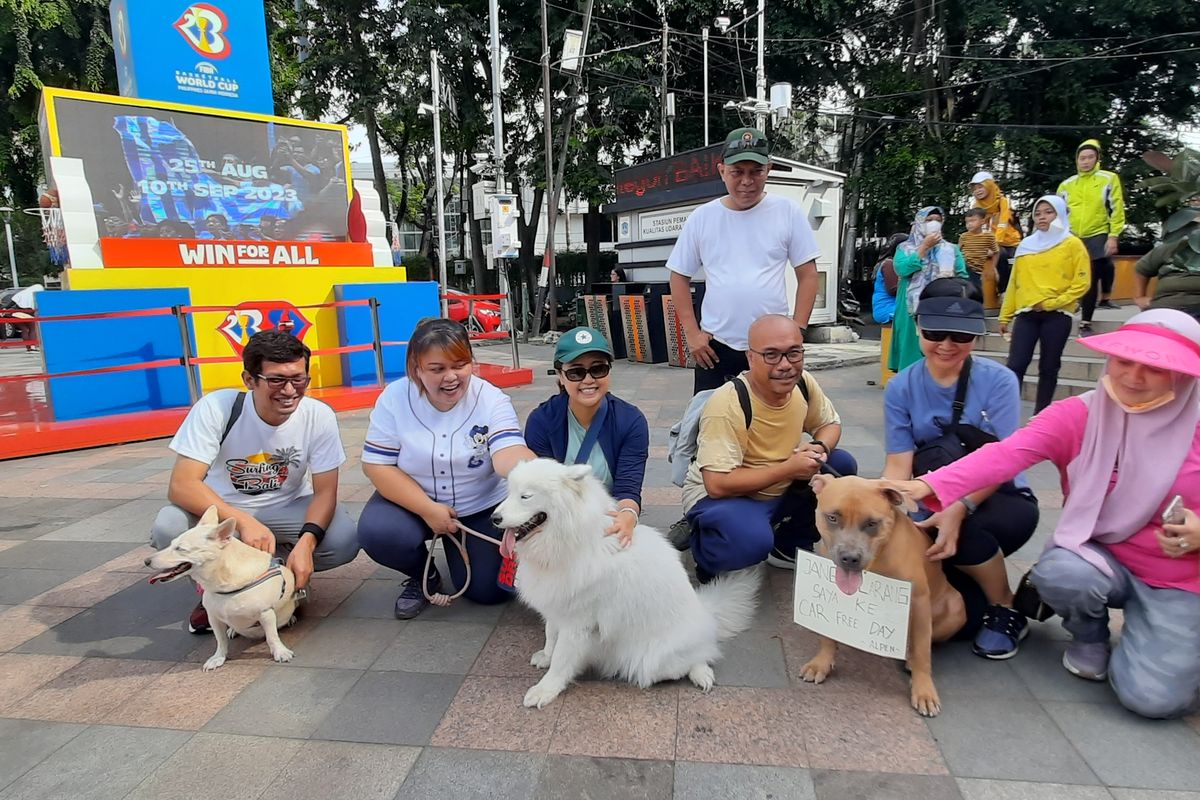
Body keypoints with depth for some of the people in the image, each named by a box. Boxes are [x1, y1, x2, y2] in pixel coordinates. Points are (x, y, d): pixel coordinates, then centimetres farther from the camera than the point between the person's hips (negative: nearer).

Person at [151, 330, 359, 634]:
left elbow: (325, 491, -16)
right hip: (219, 509, 0)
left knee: (344, 540, -26)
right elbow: (181, 485, -27)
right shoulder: (215, 408, -23)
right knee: (168, 527, -31)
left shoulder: (320, 416, -20)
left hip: (285, 509, 1)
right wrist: (244, 522, -41)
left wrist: (306, 541, -35)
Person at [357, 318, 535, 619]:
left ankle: (456, 546, 28)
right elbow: (376, 465, -14)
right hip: (412, 500, 1)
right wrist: (428, 509, -23)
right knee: (377, 532, -29)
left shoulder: (492, 400, -19)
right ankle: (424, 576, 6)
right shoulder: (394, 398, -15)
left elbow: (508, 453, -35)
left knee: (489, 590, -8)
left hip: (481, 507, 0)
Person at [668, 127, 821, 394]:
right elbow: (680, 277, 6)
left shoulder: (789, 212, -2)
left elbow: (807, 275, 2)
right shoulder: (701, 217, 0)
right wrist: (692, 333, -1)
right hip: (715, 345, 1)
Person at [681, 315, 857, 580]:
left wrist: (819, 448, -14)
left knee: (842, 466, -6)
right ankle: (705, 552, 1)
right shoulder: (728, 404, -29)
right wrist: (787, 469, -28)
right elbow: (717, 484, -31)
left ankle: (789, 547, 11)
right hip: (719, 496, -7)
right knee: (751, 541, -36)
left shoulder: (804, 383, -9)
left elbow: (830, 423, 10)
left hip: (779, 490, 8)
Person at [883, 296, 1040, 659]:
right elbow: (899, 464, -11)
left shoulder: (998, 381, -12)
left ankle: (1006, 610, -3)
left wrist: (959, 509, -38)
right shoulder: (901, 388, -6)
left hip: (998, 499, -2)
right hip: (935, 503, 2)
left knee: (960, 534, -35)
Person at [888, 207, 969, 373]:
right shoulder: (905, 248, 8)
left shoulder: (952, 249, 13)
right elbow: (902, 269, -11)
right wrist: (925, 247, -9)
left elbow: (962, 278, 7)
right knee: (914, 350, -3)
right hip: (914, 312, -1)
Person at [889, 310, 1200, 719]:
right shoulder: (1076, 415, -12)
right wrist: (928, 485, -45)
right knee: (1058, 573, -36)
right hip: (1100, 555, 1)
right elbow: (1006, 454, -29)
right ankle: (1089, 638, 3)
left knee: (1152, 697, -16)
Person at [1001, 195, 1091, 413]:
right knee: (1015, 365, -7)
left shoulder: (1072, 244, 2)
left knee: (1048, 368, 5)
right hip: (1026, 315, 2)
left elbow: (1081, 283, -4)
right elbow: (1015, 282, 12)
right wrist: (1005, 315, 10)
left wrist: (1052, 303, -12)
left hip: (1057, 315, -2)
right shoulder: (1026, 245, 11)